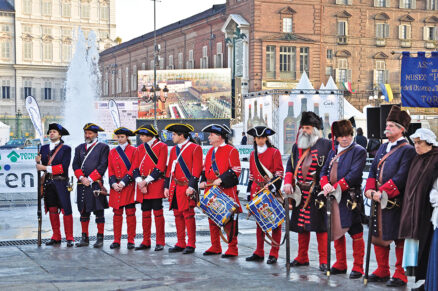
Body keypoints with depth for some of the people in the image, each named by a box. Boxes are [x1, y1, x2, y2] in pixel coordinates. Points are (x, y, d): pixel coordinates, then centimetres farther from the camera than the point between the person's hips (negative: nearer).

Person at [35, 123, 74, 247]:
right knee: (52, 210, 8)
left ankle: (69, 238, -3)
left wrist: (46, 168, -13)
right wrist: (38, 162, -10)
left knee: (66, 209, -7)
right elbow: (41, 166, 12)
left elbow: (64, 167, -10)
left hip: (61, 183, -5)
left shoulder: (66, 148, 0)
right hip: (48, 183, 5)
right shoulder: (44, 148, 15)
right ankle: (56, 237, 17)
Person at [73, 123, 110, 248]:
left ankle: (100, 238, 3)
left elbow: (102, 166, -6)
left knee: (99, 212, -2)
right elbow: (75, 165, 10)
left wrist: (90, 179, -12)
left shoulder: (103, 147, 3)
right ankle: (84, 238, 14)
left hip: (96, 184, -4)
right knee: (83, 212, 8)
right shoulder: (79, 148, 17)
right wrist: (82, 178, -7)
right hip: (82, 185, 5)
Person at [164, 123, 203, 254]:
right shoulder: (174, 149, 16)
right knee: (178, 215, 8)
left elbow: (196, 170, -10)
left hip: (187, 189, -7)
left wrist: (191, 187, -16)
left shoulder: (195, 148, -5)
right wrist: (167, 186, 12)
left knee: (188, 215, -4)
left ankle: (191, 245, 2)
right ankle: (181, 244, 15)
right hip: (175, 188, 7)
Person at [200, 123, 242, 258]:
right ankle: (215, 247, 21)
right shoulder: (210, 151, 17)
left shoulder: (231, 151, -6)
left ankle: (232, 249, 2)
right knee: (212, 219, 11)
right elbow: (206, 169, 24)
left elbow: (235, 171, -13)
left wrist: (221, 179, -21)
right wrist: (203, 181, 6)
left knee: (229, 220, -4)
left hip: (226, 190, -7)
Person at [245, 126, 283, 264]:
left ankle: (274, 254, 3)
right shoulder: (253, 154, 14)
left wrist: (274, 186, -18)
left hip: (271, 192, -5)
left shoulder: (274, 152, -2)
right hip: (257, 191, 5)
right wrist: (250, 191, 15)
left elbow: (279, 172, -5)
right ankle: (259, 253, 17)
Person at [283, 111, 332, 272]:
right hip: (301, 193, 6)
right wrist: (288, 183, -2)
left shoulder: (325, 145, -3)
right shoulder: (297, 146, 14)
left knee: (320, 226, -2)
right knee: (301, 225, 12)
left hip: (318, 193, -6)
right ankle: (302, 258, 24)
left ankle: (324, 260, 5)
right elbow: (290, 166, 15)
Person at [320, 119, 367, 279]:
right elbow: (324, 170, 10)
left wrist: (336, 187, -21)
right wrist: (325, 184, -11)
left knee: (355, 233, -2)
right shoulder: (333, 151, 16)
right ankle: (340, 264, 23)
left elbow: (354, 174, -15)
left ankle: (358, 267, 6)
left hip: (350, 198, -7)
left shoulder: (359, 151, -4)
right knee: (336, 231, 12)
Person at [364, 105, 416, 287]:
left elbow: (401, 177, -17)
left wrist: (383, 192, -20)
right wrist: (370, 190, -2)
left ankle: (400, 276, 10)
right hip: (378, 200, 7)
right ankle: (382, 272, 25)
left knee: (399, 238, 1)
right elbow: (373, 170, 14)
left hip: (395, 202, -7)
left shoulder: (407, 150, -8)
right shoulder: (383, 147, 15)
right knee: (378, 236, 12)